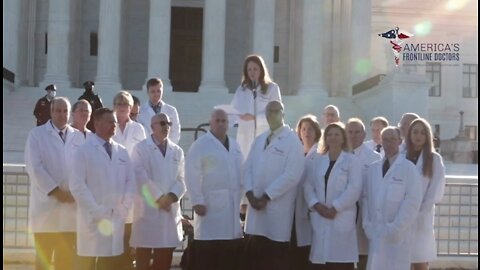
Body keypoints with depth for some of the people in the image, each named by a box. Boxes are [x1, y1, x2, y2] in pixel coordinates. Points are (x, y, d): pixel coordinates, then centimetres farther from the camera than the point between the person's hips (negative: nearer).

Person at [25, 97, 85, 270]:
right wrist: (55, 191, -13)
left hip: (71, 204, 3)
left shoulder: (78, 136, 11)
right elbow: (34, 167, -8)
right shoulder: (37, 134, 1)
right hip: (46, 205, -3)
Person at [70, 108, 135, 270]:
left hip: (117, 218, 4)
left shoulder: (122, 152, 12)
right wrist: (96, 211, -14)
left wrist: (124, 208, -1)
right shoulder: (84, 150, -3)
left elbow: (130, 181, 12)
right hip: (93, 218, -4)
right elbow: (77, 185, -10)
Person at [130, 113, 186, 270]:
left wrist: (171, 196, -11)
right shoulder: (141, 148, 0)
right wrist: (159, 197, -13)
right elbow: (141, 178, -10)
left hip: (170, 210, 4)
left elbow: (181, 179, 7)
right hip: (147, 209, -4)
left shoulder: (177, 151, 12)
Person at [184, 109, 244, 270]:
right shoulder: (200, 145, -2)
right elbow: (192, 175, -9)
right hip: (210, 206, -6)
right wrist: (197, 201, -15)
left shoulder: (234, 145, 17)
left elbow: (240, 173, 18)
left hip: (233, 206, 6)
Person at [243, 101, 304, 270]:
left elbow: (292, 175, -13)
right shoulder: (259, 140, 16)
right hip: (256, 204, 6)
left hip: (278, 207, -5)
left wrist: (267, 196, -15)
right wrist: (250, 193, -5)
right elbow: (248, 168, 12)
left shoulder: (292, 140, -3)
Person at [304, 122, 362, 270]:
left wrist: (335, 207, -13)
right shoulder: (317, 161, 16)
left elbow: (354, 189, -7)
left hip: (342, 219, -4)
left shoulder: (351, 160, 3)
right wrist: (316, 205, -7)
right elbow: (308, 187, 10)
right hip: (320, 218, 4)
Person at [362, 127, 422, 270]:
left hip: (398, 234, -4)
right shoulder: (373, 168, 11)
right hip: (375, 233, 4)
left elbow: (412, 202, -9)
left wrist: (395, 228, -13)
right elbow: (367, 198, 12)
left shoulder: (408, 168, -4)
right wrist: (367, 225, 2)